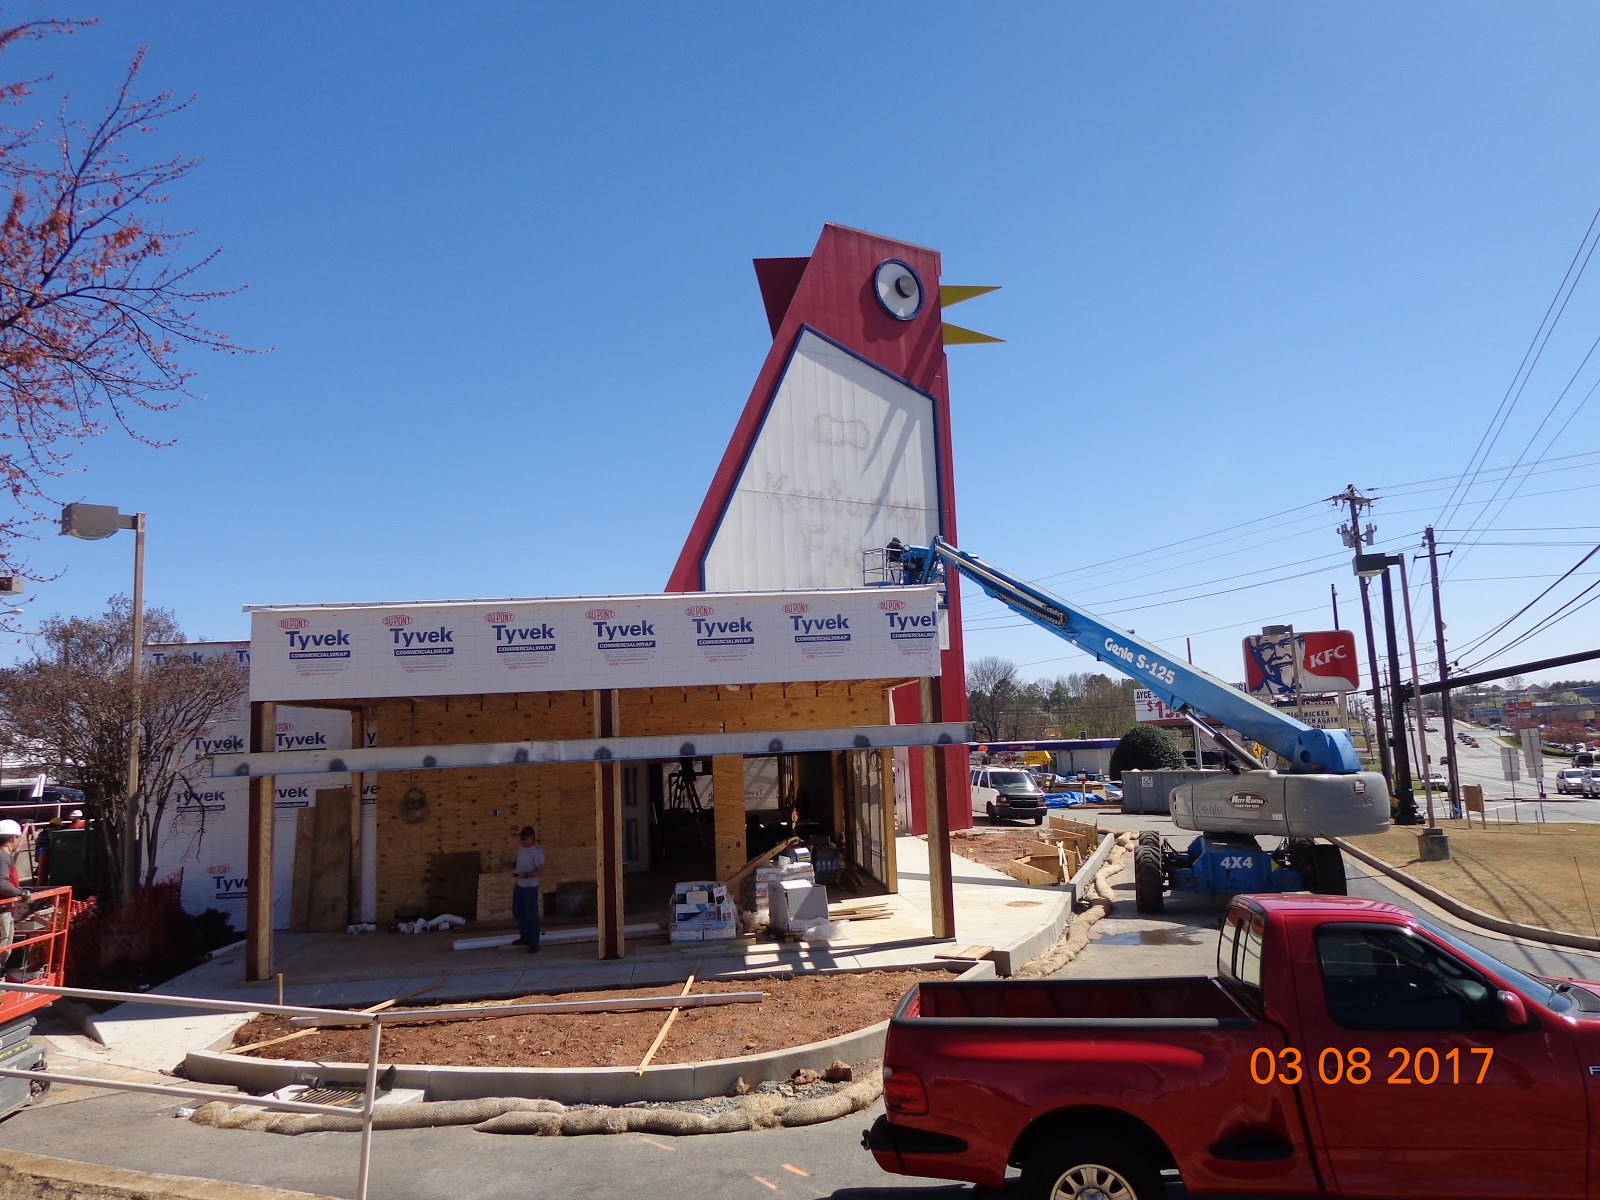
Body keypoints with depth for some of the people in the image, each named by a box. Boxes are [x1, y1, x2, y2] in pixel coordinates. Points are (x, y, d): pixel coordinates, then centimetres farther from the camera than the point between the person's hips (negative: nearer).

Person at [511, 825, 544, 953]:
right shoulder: (521, 848, 7)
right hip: (518, 885, 9)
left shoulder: (537, 851, -17)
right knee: (517, 912, 18)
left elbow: (540, 870, -19)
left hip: (530, 887, -9)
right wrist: (514, 870, 1)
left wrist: (525, 875, -28)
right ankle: (525, 937, 34)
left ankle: (534, 943, 2)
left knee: (531, 915, -4)